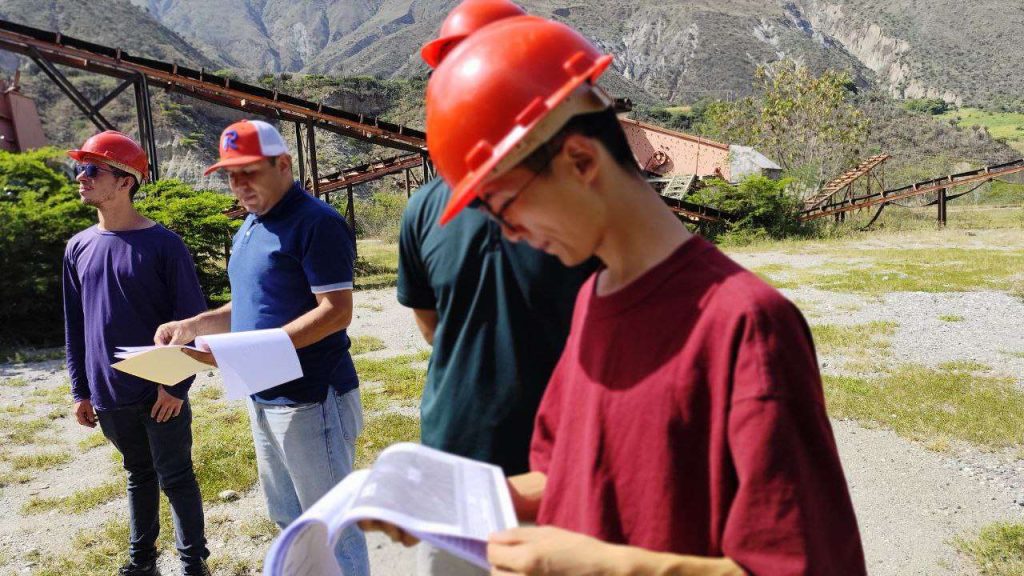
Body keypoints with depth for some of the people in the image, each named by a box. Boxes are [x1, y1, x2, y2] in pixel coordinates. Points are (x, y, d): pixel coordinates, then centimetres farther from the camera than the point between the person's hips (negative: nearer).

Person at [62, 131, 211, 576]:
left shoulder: (163, 244, -11)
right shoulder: (79, 248, 5)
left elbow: (192, 318, -10)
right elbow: (76, 326, 11)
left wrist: (177, 384, -14)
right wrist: (81, 390, 10)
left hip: (161, 392, -5)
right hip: (110, 396, 5)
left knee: (175, 478, 7)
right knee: (138, 474, 19)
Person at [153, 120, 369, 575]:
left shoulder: (315, 222, -15)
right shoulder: (249, 227, 14)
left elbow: (336, 311, -21)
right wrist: (194, 326, 4)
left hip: (310, 400, -9)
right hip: (263, 399, 9)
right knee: (287, 520, 19)